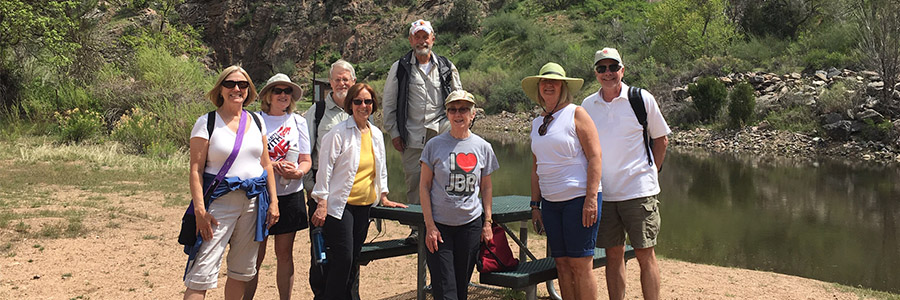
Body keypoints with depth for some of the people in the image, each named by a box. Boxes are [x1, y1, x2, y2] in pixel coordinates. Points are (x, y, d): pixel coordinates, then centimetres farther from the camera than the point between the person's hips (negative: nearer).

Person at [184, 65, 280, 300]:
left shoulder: (257, 122, 10)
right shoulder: (206, 122, -3)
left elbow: (266, 165, 14)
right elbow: (196, 169, -8)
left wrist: (273, 201, 7)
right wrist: (200, 209, -16)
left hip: (254, 201, 5)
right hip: (220, 201, -5)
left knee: (242, 271, 13)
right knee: (203, 273, -10)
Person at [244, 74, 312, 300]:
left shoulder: (298, 121, 10)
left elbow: (306, 160, 8)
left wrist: (298, 172, -14)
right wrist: (272, 165, -19)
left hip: (290, 195, 2)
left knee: (285, 254, 7)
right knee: (256, 254, -2)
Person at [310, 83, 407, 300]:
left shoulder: (376, 134, 11)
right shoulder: (338, 133, -8)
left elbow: (380, 168, 23)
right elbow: (324, 169, -8)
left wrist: (383, 198, 22)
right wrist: (321, 205, -12)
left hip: (364, 205, 6)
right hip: (339, 205, -6)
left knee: (354, 259, 8)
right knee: (342, 258, -10)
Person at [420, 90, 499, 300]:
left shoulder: (483, 147, 3)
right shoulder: (435, 145, -3)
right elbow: (424, 187, -2)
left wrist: (487, 222, 8)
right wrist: (430, 225, -7)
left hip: (471, 223, 2)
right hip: (440, 225, -2)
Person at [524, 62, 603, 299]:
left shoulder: (576, 114, -3)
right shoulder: (537, 123, 15)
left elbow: (595, 156, -10)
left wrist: (591, 198, -17)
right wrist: (535, 204, 15)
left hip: (579, 198, -6)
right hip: (550, 201, 6)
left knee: (581, 265, -5)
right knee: (562, 263, 7)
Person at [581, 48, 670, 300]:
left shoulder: (642, 99, -2)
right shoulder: (587, 105, 6)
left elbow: (661, 139, 8)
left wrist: (650, 173, 3)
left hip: (639, 191, -3)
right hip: (603, 192, 3)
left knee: (645, 255, -1)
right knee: (613, 255, 7)